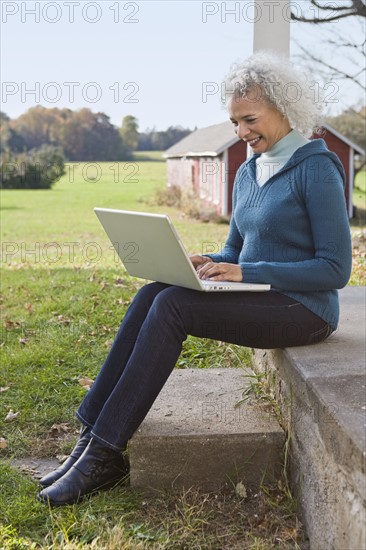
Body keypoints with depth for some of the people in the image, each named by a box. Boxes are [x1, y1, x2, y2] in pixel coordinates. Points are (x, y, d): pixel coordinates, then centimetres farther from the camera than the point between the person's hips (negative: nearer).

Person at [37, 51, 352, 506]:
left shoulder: (317, 169, -11)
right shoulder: (248, 173, 13)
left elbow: (336, 270, -16)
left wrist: (247, 273, -22)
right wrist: (208, 263, -4)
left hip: (303, 310, -7)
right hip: (260, 299, 7)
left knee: (172, 307, -25)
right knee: (151, 294, -16)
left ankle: (103, 454, -19)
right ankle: (93, 435, -16)